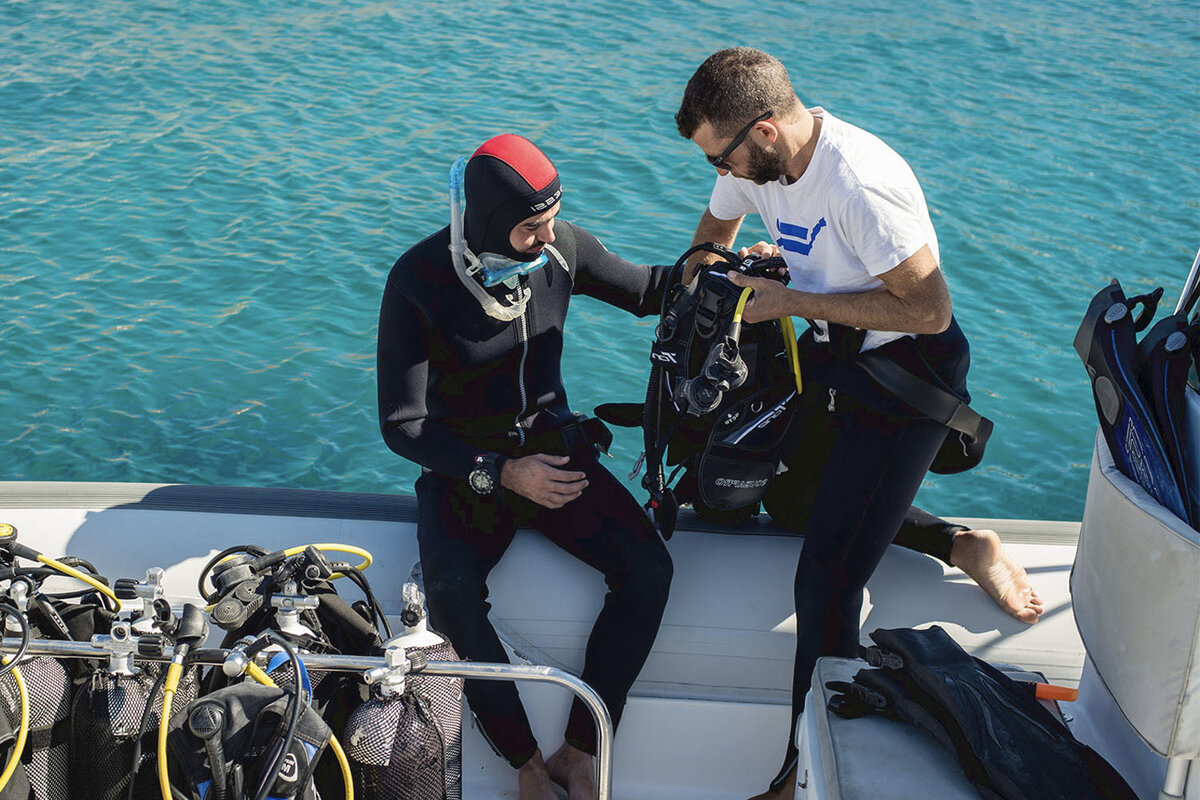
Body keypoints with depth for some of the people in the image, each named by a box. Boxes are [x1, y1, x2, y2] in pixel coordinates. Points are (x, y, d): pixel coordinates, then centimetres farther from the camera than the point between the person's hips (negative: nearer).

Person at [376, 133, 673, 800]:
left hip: (553, 445, 3)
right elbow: (401, 424, -16)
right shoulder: (419, 282, -18)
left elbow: (647, 290, 12)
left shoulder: (559, 247, -6)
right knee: (451, 594, -33)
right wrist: (502, 473, -25)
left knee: (648, 569, -21)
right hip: (466, 465, -3)